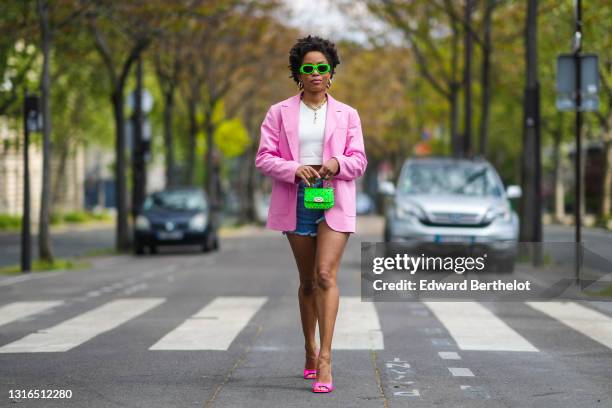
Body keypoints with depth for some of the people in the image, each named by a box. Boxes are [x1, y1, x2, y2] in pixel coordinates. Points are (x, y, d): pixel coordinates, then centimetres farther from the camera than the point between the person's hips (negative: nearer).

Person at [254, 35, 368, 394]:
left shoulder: (347, 114, 9)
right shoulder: (280, 113, 7)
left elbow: (359, 160, 6)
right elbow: (264, 158, 1)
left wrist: (338, 164, -16)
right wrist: (295, 169, -17)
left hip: (335, 201, -1)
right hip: (296, 201, 1)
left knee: (326, 274, -16)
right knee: (308, 279, 11)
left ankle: (325, 359, -20)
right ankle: (310, 352, 26)